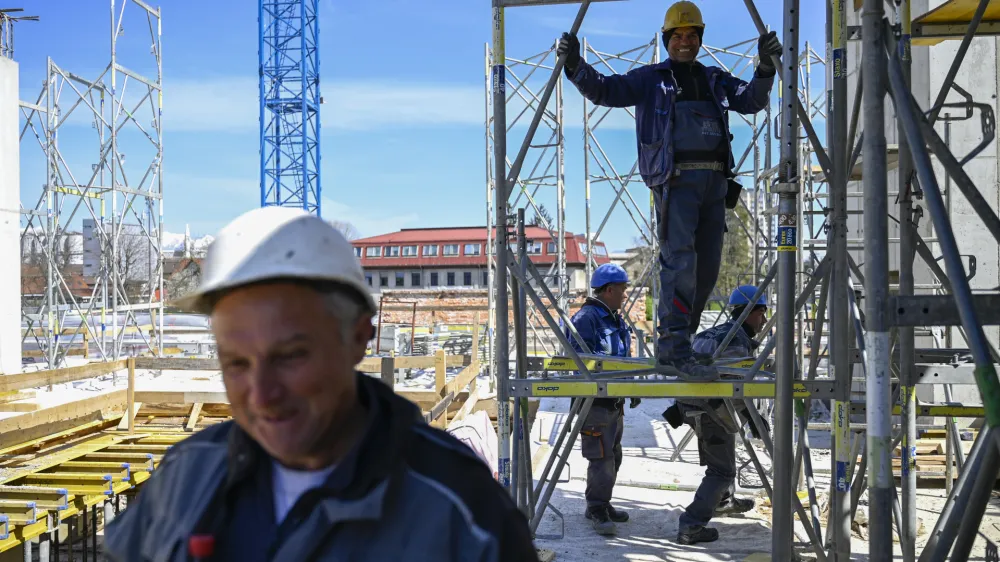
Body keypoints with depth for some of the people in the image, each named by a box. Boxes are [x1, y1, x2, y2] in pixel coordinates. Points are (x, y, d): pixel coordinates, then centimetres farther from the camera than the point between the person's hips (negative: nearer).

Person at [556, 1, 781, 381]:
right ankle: (677, 349, -15)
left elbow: (752, 100, 9)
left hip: (715, 182, 6)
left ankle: (670, 344, 20)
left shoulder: (715, 80, 21)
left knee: (706, 271, 7)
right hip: (675, 179, -6)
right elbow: (603, 91, 1)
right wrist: (575, 66, -17)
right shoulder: (650, 79, 9)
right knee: (680, 263, -16)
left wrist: (765, 67, -9)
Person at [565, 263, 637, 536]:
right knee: (601, 457, -8)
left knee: (612, 456, 16)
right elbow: (581, 357, -25)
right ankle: (597, 510, 2)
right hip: (595, 401, -10)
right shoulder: (586, 318, -16)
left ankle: (602, 504, 28)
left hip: (615, 400, 10)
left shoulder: (617, 319, 16)